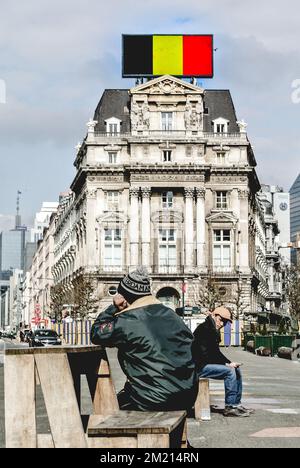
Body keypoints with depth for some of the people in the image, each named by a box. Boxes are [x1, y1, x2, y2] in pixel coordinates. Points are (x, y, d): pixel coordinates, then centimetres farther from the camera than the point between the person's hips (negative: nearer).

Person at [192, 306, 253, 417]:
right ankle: (230, 407, -16)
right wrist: (227, 364, -18)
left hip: (207, 364, 10)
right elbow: (204, 354, -22)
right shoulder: (204, 329, -17)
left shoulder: (214, 330, 14)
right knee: (229, 371, -21)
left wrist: (229, 363, 0)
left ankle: (237, 404, 8)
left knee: (236, 369, 6)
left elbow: (216, 353, 17)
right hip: (199, 367, -10)